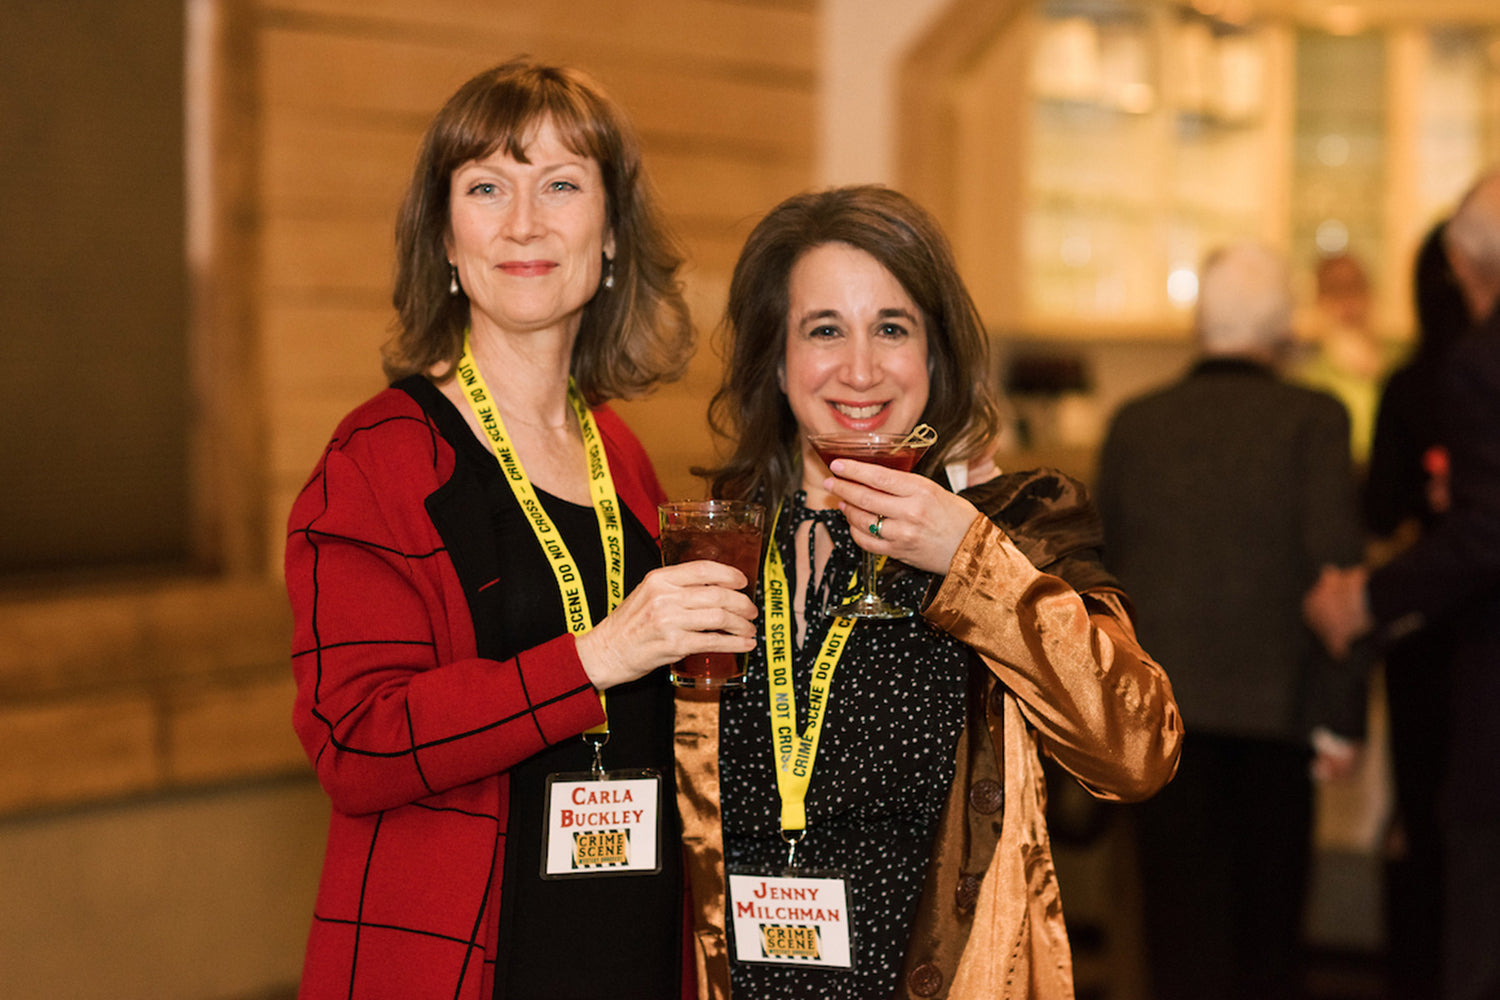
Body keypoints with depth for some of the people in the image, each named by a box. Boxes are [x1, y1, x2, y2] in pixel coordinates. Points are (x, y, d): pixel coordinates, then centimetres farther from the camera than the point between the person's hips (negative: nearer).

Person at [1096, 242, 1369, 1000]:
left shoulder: (1134, 423, 4)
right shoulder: (1314, 420, -5)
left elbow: (1102, 563, 10)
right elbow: (1335, 570, -11)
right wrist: (1341, 712, -8)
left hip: (1160, 700, 1)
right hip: (1274, 702, -1)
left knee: (1182, 911, 5)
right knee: (1269, 913, 15)